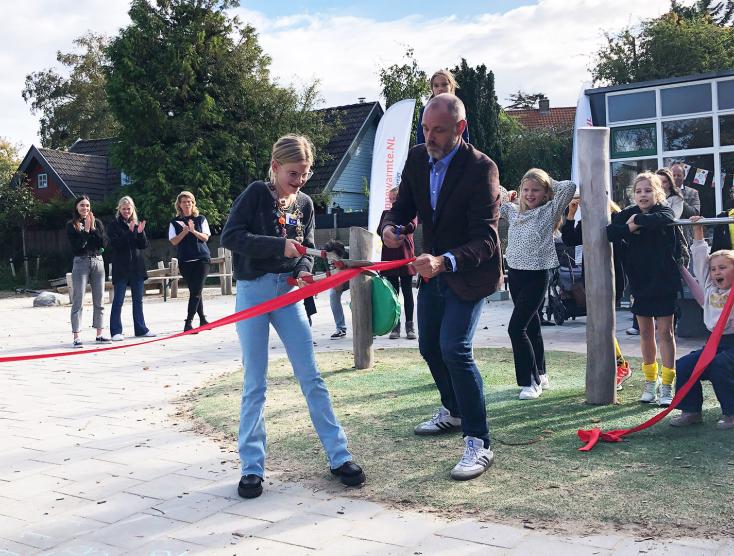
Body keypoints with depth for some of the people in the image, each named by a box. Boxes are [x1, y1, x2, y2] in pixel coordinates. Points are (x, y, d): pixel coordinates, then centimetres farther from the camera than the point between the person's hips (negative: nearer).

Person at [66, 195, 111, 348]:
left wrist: (93, 228, -7)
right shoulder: (71, 225, 1)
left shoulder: (97, 223, 10)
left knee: (99, 301, 7)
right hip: (81, 262, -3)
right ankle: (76, 337, -5)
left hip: (98, 262, 4)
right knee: (78, 302, -5)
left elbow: (102, 243, -1)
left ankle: (99, 334, 14)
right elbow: (76, 245, -11)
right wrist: (86, 229, -11)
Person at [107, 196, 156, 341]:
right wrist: (129, 231, -21)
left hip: (137, 266, 5)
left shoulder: (137, 224, 12)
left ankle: (141, 329, 17)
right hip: (121, 267, -5)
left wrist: (141, 232, -11)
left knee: (138, 300, 10)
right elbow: (115, 243, -14)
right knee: (118, 300, -2)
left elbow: (144, 245, 7)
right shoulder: (114, 225, 0)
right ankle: (116, 331, 1)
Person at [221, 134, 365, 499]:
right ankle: (252, 467, 12)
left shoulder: (304, 203, 8)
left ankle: (339, 456, 10)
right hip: (254, 291, -4)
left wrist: (304, 269, -8)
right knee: (255, 383, 2)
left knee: (311, 377, 3)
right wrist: (279, 246, -21)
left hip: (289, 292, 4)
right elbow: (230, 236, -14)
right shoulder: (256, 193, -6)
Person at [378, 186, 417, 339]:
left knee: (407, 292, 0)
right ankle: (395, 326, 5)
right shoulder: (386, 214, 17)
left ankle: (410, 326, 4)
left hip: (405, 255, -2)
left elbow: (412, 226, -11)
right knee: (393, 292, 2)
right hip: (389, 257, 2)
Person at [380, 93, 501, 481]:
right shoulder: (417, 159, -4)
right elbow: (403, 205, 5)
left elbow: (486, 238, -28)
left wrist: (445, 260, -45)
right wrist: (389, 226, -19)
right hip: (433, 269, 8)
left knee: (454, 348, -20)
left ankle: (478, 444, -11)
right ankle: (453, 411, 44)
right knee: (429, 345, 19)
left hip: (468, 273, -7)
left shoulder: (481, 168, -23)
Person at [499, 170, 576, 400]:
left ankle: (530, 381, -3)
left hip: (536, 276, -6)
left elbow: (569, 187, -17)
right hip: (515, 273, 6)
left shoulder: (550, 211, -5)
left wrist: (549, 183, -2)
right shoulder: (513, 211, 10)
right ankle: (540, 375, 28)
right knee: (531, 325, 16)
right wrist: (505, 196, 6)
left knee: (516, 328, -13)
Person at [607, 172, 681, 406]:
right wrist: (630, 228, -24)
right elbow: (610, 232, -12)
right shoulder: (627, 214, 3)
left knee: (665, 332, 1)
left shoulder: (664, 210, -6)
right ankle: (650, 381, 25)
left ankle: (667, 384, 9)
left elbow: (663, 219, -30)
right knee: (645, 332, 11)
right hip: (640, 282, 4)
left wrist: (638, 220, -19)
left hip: (664, 281, -3)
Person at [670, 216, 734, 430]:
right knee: (685, 365, -7)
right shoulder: (711, 288, 13)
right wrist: (697, 230, 16)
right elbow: (700, 258, 15)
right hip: (716, 342, 7)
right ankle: (691, 411, 3)